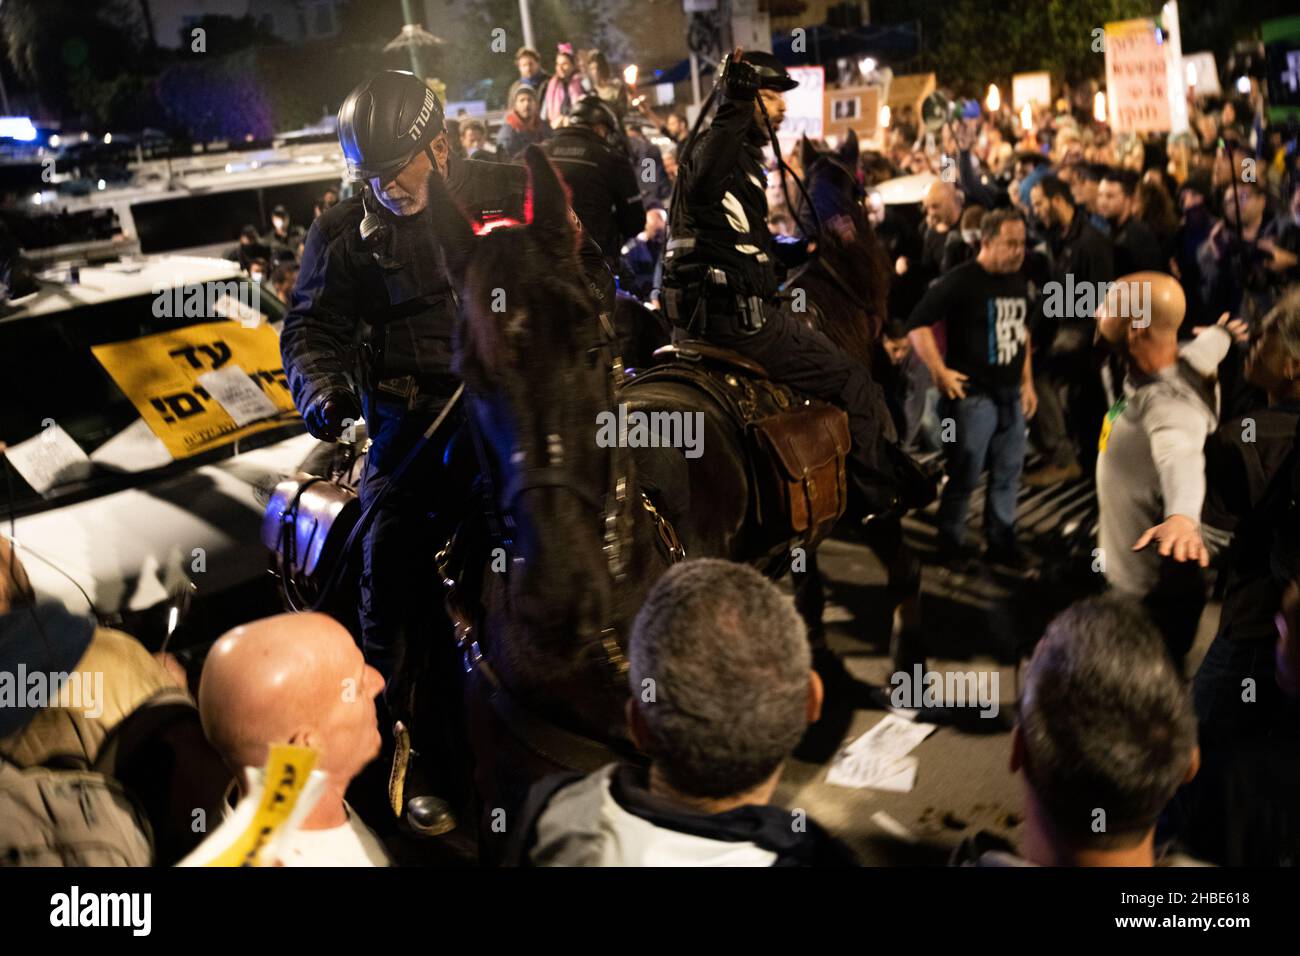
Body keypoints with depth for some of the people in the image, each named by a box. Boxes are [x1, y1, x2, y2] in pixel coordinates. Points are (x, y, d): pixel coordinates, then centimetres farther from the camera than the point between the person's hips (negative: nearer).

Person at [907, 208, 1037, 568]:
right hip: (973, 394, -7)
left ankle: (1001, 540, 25)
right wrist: (940, 372, -17)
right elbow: (917, 323, -17)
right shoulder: (961, 281, -13)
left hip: (1011, 394, 7)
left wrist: (1027, 381, 20)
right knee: (964, 475, 1)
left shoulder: (1018, 282, 11)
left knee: (1008, 472, 12)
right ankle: (951, 544, 15)